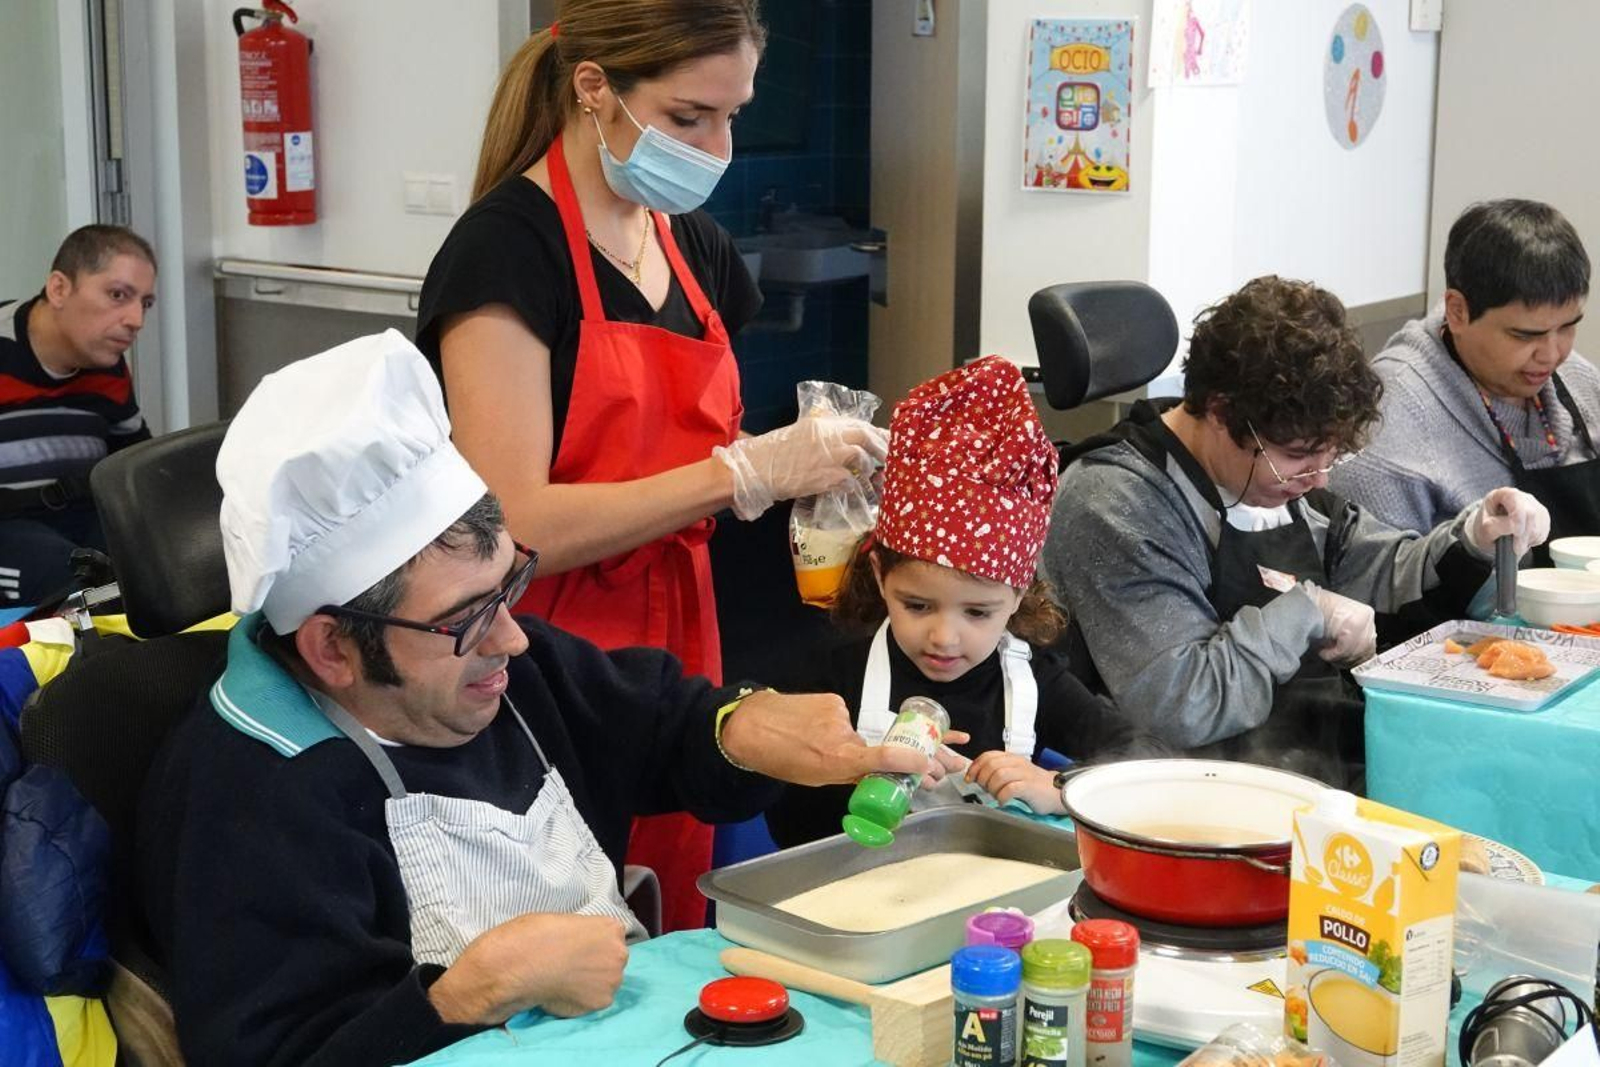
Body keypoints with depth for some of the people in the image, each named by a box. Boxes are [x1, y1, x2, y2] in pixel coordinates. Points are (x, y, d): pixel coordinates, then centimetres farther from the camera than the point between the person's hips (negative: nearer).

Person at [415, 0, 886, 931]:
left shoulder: (701, 250, 9)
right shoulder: (506, 247, -13)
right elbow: (516, 527, -20)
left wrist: (809, 463, 2)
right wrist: (743, 471, -20)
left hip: (677, 650, 7)